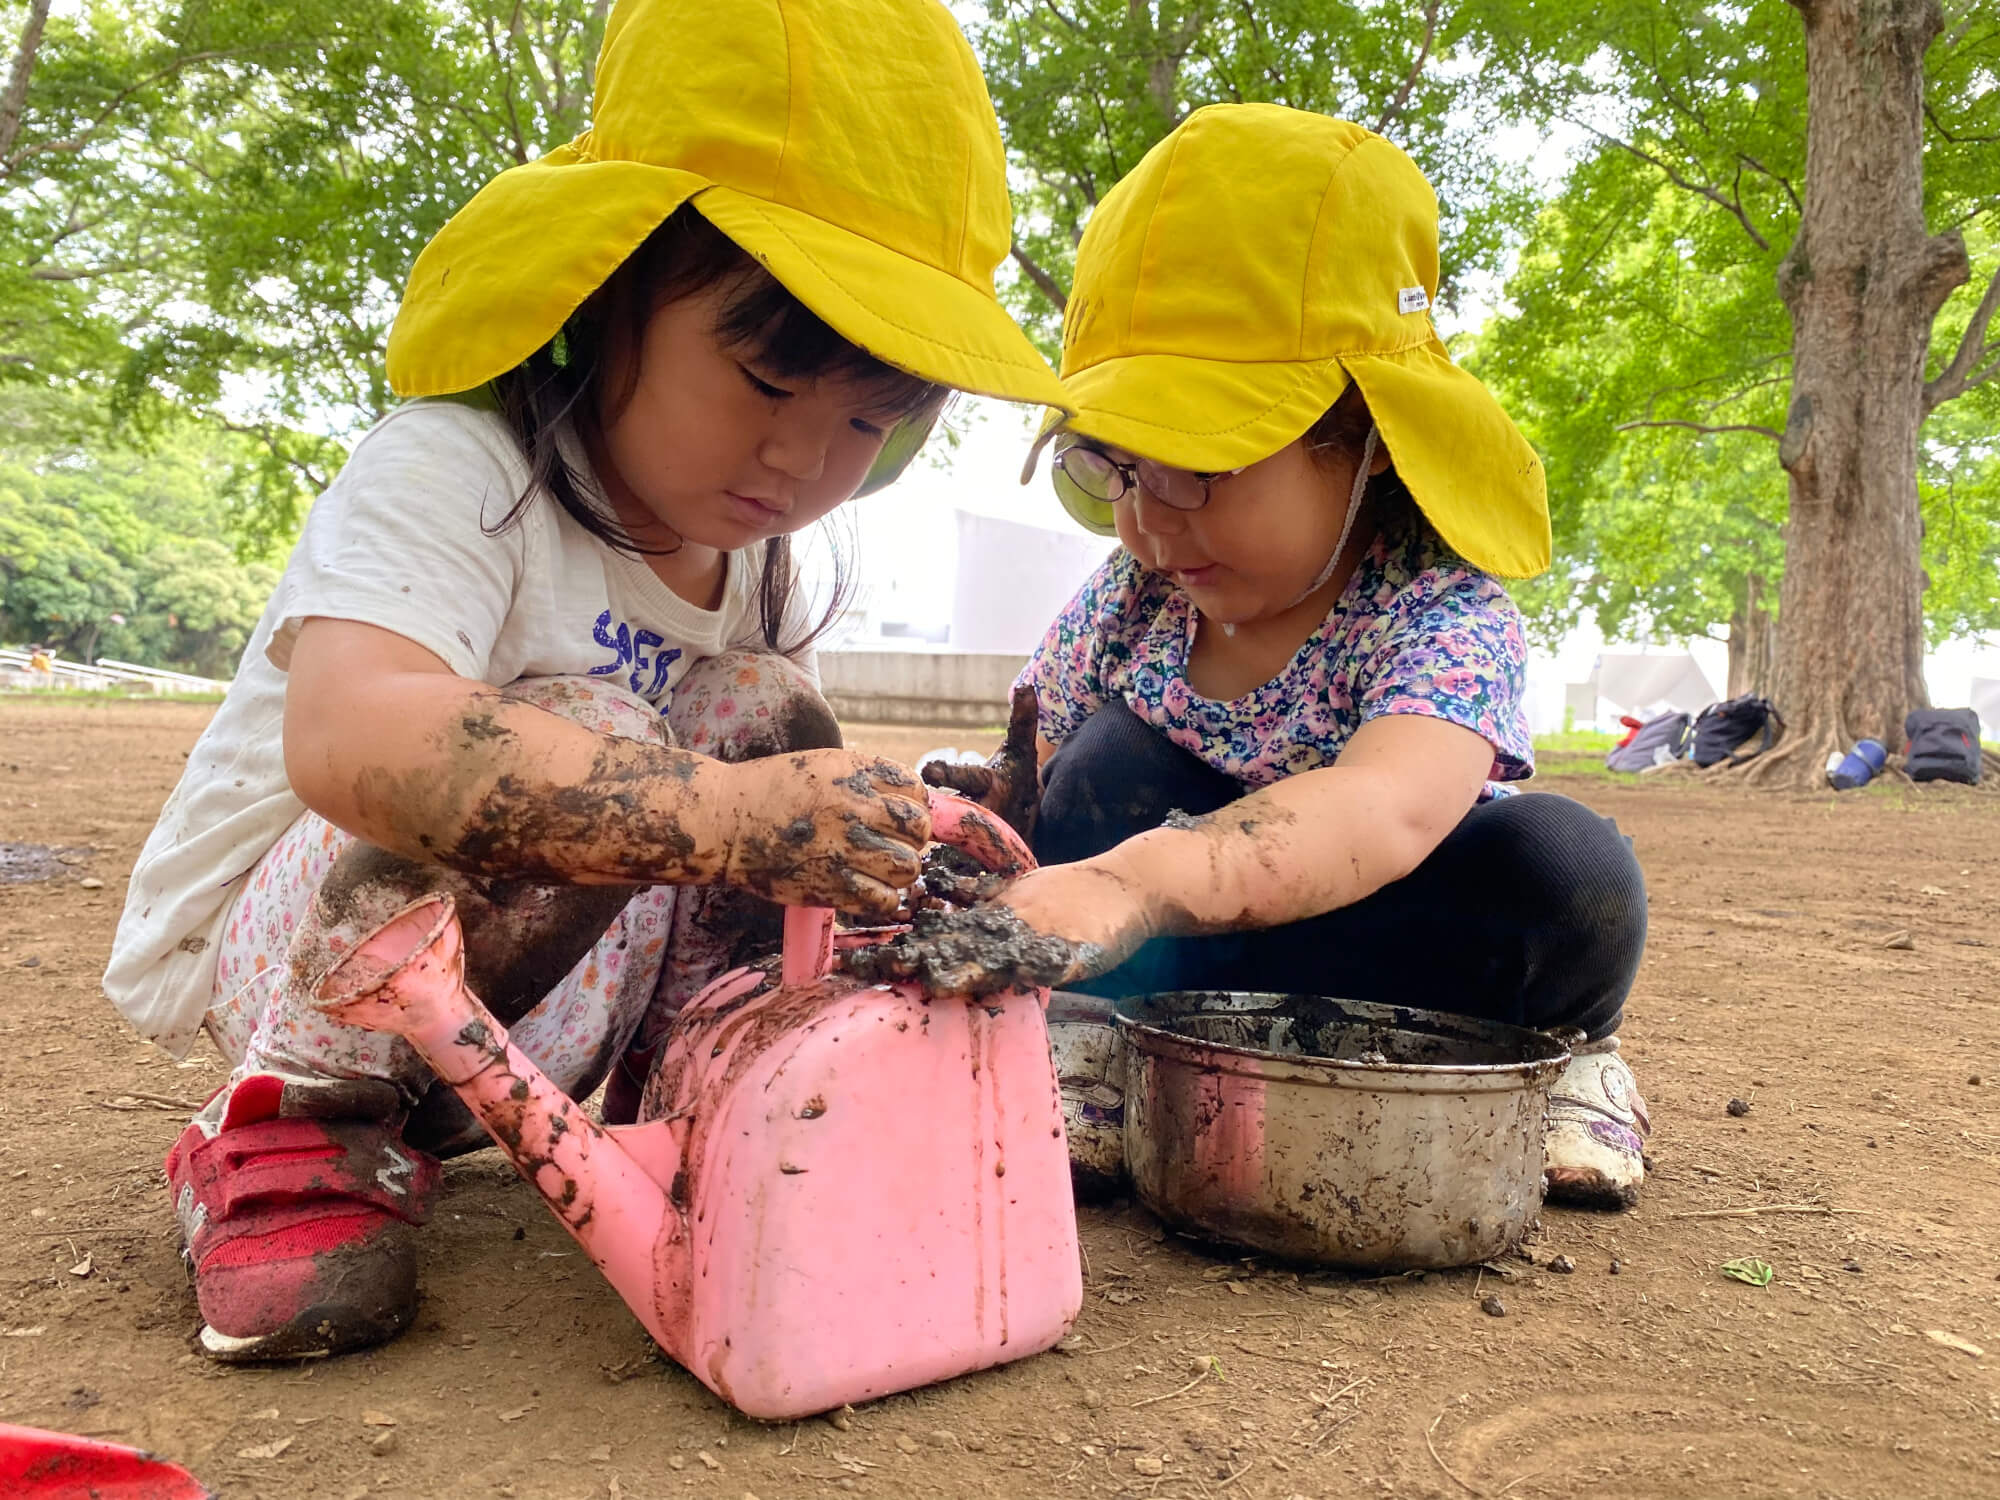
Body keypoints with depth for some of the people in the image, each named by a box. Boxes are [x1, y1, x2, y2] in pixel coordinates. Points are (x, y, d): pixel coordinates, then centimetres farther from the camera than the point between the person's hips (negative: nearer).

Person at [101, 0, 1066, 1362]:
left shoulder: (754, 553, 0)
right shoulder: (453, 473, -25)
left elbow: (785, 788, 0)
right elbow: (350, 744, -43)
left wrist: (903, 829, -22)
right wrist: (719, 814, -53)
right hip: (264, 967, -6)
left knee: (776, 711, -12)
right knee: (580, 739, -34)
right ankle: (300, 1125, -12)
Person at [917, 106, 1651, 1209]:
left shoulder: (1442, 618, -28)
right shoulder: (1125, 603, -11)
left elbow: (1388, 810, -50)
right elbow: (1028, 775, -3)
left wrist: (1131, 883, -66)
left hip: (1383, 952, -3)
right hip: (1185, 954, 3)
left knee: (1570, 872, -30)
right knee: (1112, 762, -21)